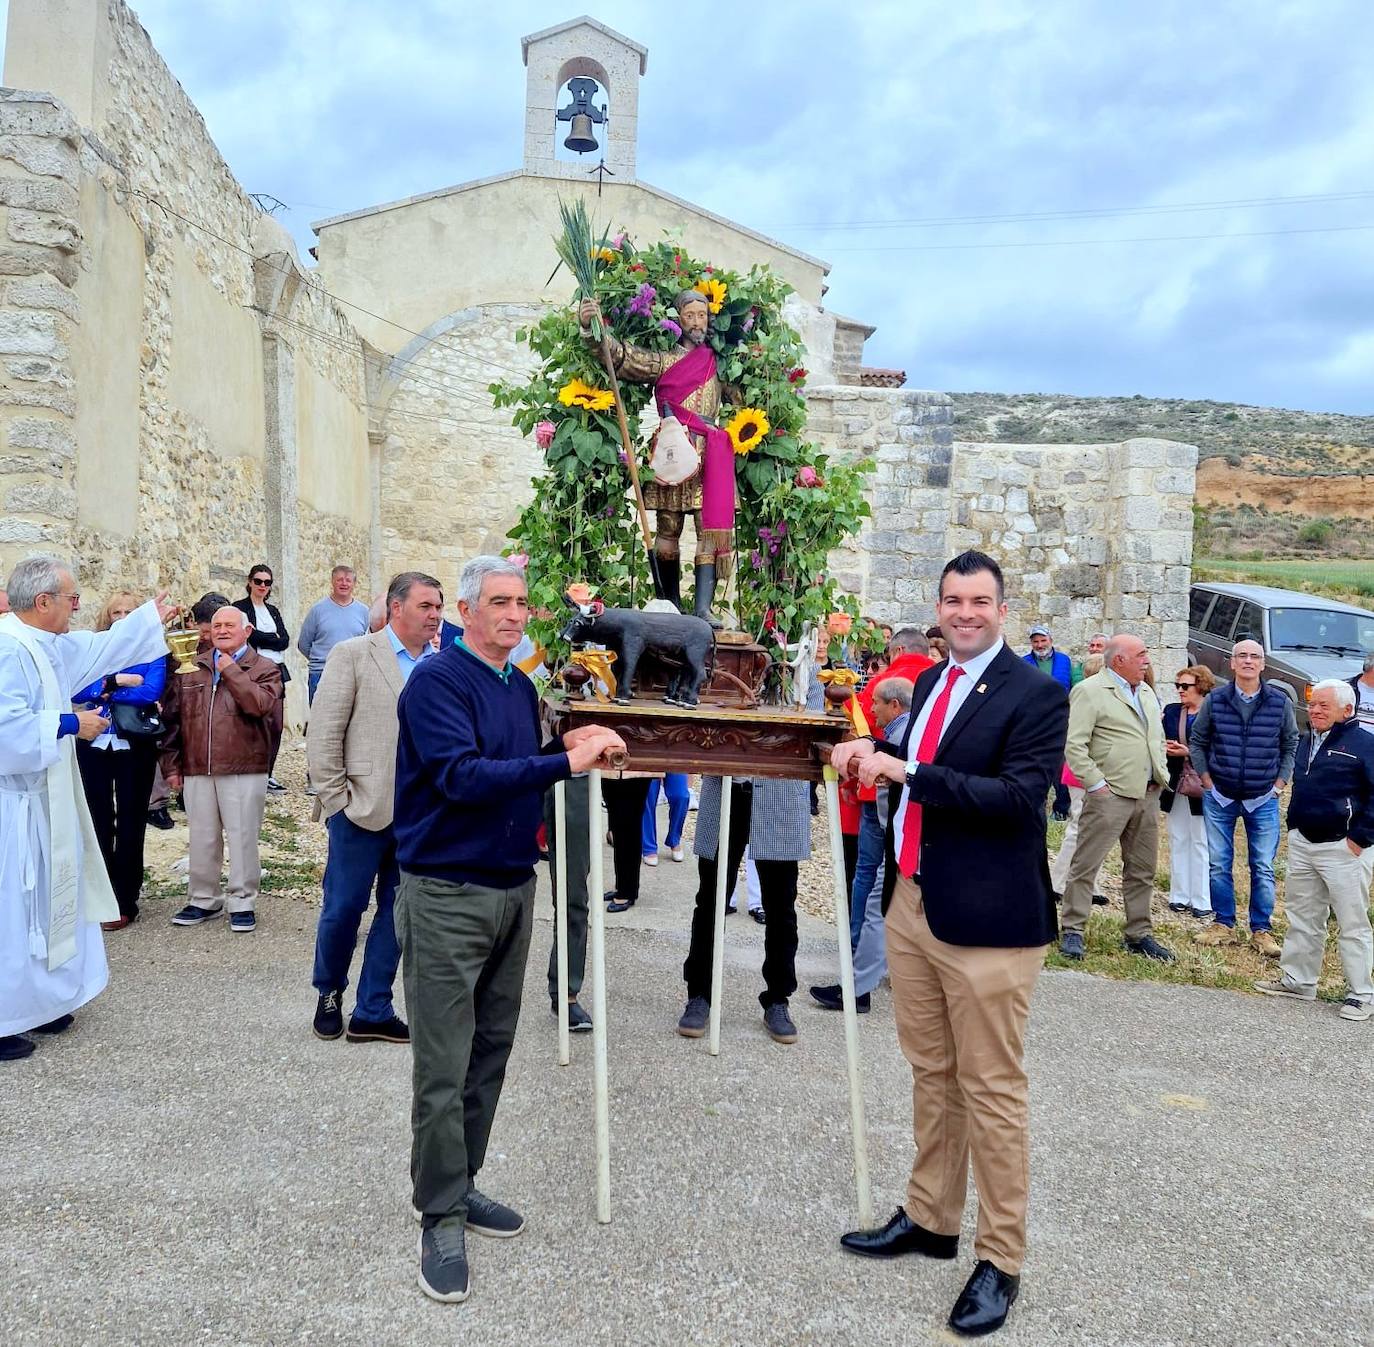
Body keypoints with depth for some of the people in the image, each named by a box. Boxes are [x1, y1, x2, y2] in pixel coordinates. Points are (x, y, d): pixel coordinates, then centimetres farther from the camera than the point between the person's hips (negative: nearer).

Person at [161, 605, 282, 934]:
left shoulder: (264, 669, 1)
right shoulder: (191, 668, 12)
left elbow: (259, 704, -19)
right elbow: (172, 717, 12)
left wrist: (231, 670, -12)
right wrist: (171, 764, 7)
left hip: (244, 770, -4)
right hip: (196, 770, 4)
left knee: (242, 837, 1)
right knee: (202, 839, 12)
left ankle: (242, 903, 12)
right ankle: (203, 899, 25)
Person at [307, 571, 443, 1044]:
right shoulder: (353, 655, -5)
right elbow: (323, 735, -6)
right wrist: (336, 800, -8)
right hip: (363, 809, -4)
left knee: (397, 912, 10)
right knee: (343, 908, 6)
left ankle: (372, 1012, 23)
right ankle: (329, 995, 32)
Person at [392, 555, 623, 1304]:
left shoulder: (522, 688, 10)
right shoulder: (438, 680, -14)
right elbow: (461, 777, -25)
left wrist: (568, 747, -4)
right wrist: (565, 763, -28)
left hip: (513, 890, 8)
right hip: (447, 896, -7)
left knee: (490, 1055, 16)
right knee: (443, 1069, 0)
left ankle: (460, 1185, 31)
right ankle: (441, 1219, 13)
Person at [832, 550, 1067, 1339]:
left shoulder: (1035, 695, -11)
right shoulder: (931, 682, 13)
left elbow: (1020, 796, -21)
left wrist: (907, 772, -24)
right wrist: (878, 757, 1)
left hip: (984, 919, -7)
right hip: (911, 904, 7)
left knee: (991, 1090, 3)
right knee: (931, 1075, 19)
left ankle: (1000, 1261, 17)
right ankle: (930, 1219, 34)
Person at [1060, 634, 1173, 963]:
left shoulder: (1147, 692, 17)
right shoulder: (1090, 691, -8)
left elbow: (1158, 739, 26)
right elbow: (1074, 745, -14)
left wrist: (1162, 776, 13)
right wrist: (1096, 784, -15)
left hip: (1148, 795, 8)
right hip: (1109, 795, -8)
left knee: (1142, 870, 13)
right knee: (1086, 864, -4)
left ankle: (1139, 935, 23)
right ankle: (1072, 932, 5)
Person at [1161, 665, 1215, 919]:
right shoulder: (1171, 712, 9)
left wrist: (1188, 752, -18)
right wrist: (1166, 747, -10)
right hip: (1175, 785, 6)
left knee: (1201, 844, 1)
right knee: (1178, 842, 11)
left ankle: (1202, 902, 7)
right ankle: (1180, 896, 19)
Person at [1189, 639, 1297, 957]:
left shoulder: (1280, 703, -2)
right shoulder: (1214, 700, -2)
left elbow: (1291, 746, 7)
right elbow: (1197, 742, 6)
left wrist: (1279, 784, 0)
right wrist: (1207, 781, 1)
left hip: (1263, 800, 0)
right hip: (1219, 797, 1)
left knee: (1263, 868, 3)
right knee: (1218, 865, 6)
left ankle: (1261, 930, 13)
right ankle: (1223, 924, 18)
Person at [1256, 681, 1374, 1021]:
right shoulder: (1306, 742, 13)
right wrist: (1293, 826, 18)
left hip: (1341, 849, -7)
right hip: (1301, 844, 8)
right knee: (1302, 917, 15)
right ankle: (1297, 980, 25)